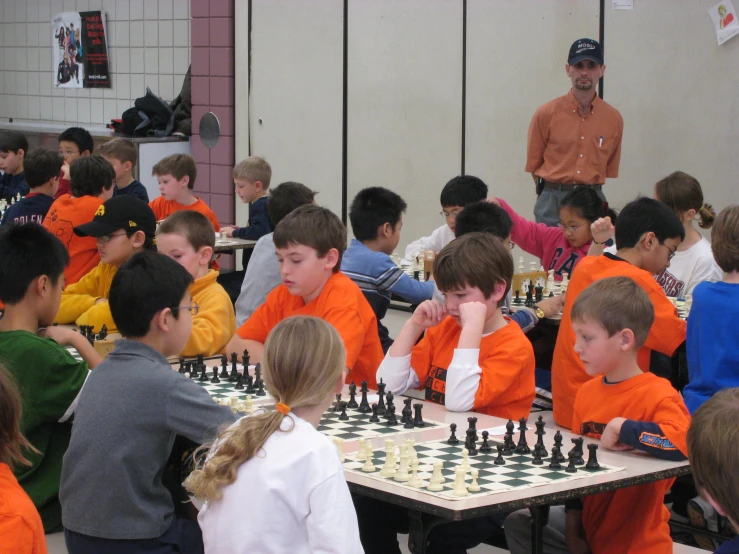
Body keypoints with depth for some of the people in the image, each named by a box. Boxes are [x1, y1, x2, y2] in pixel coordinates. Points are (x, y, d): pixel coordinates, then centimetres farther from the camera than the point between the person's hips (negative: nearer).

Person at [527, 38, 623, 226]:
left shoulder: (614, 118, 4)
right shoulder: (546, 113, -1)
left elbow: (611, 169, 11)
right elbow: (533, 164, 6)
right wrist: (551, 194, 6)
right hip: (552, 202, -1)